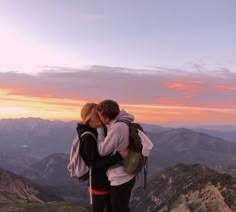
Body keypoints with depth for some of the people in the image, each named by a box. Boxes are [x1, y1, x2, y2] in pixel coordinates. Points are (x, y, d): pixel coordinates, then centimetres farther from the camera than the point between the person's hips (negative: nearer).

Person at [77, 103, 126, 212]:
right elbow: (95, 163, -26)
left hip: (104, 180, 9)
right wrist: (118, 156, -33)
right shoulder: (87, 137, -22)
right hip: (98, 182, -9)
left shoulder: (93, 133, 8)